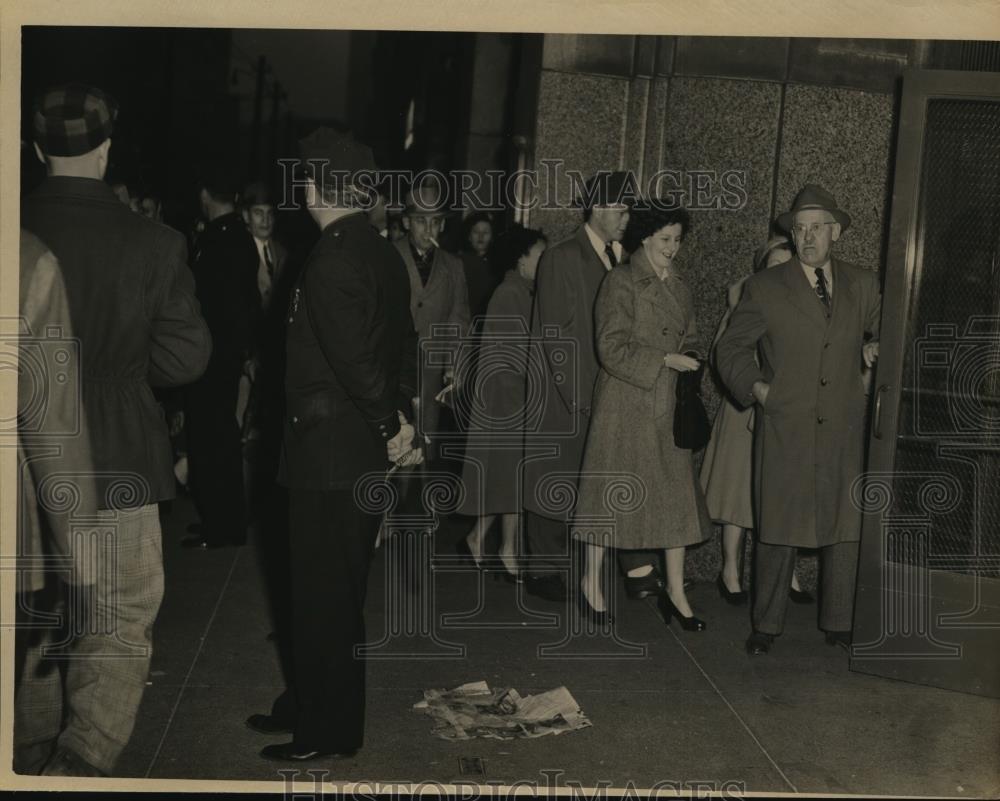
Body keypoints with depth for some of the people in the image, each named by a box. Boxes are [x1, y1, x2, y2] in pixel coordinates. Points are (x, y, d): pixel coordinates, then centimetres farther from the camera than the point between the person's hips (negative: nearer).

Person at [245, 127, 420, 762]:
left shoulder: (330, 262, -20)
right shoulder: (384, 254, 9)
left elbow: (356, 359, -24)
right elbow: (405, 343, 10)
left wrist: (390, 426, -11)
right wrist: (400, 417, 6)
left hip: (330, 449, -9)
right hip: (365, 450, 10)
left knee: (325, 593, 4)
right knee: (337, 587, 20)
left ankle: (330, 731, 19)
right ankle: (309, 705, 36)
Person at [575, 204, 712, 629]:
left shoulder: (680, 284, 12)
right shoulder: (621, 281, -9)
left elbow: (690, 336, 20)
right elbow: (612, 348, -15)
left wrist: (692, 356, -2)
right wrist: (665, 360, -17)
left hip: (669, 405, 6)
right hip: (625, 403, -6)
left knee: (677, 494, 5)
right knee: (612, 490, 3)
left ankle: (675, 591, 14)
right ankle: (592, 580, 19)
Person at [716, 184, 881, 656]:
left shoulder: (862, 285, 10)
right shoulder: (765, 287, 1)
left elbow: (883, 333, 23)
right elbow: (730, 347, 7)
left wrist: (874, 350, 1)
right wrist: (754, 385, -8)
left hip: (844, 428, 3)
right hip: (785, 428, -2)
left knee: (846, 528, 7)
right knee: (778, 529, 4)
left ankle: (838, 624, 23)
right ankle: (767, 625, 17)